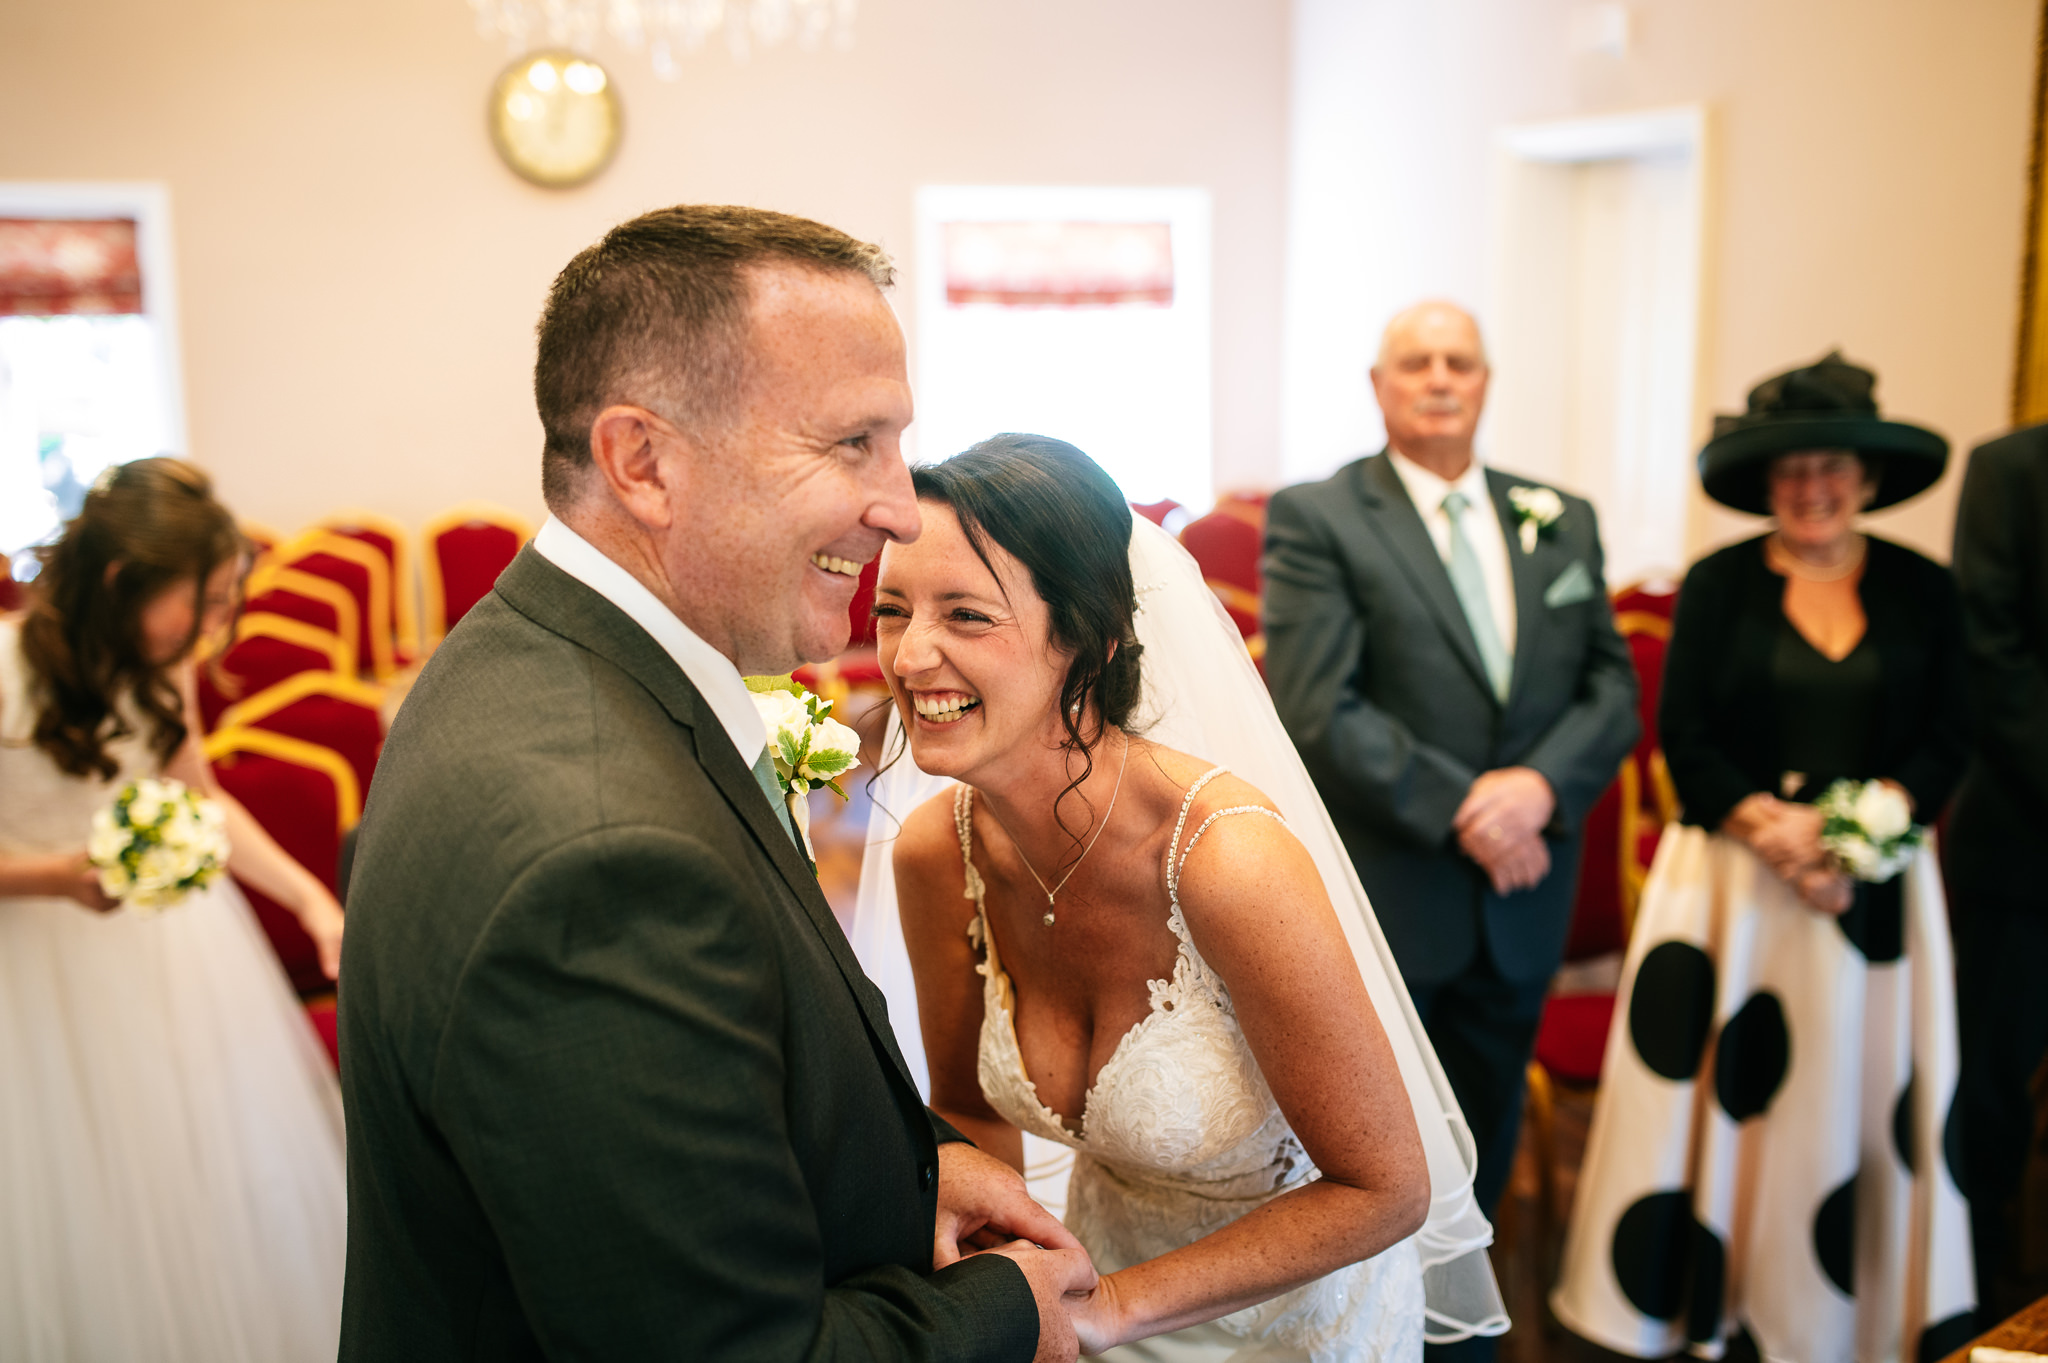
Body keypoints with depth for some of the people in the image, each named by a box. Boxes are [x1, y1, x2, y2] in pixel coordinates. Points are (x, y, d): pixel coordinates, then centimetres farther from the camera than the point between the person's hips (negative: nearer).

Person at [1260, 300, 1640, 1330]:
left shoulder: (1562, 521, 8)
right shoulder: (1313, 519, -8)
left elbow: (1611, 685, 4)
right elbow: (1316, 712, -16)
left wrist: (1542, 783, -15)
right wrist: (1458, 807, -19)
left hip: (1521, 900, 5)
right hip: (1378, 900, -5)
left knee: (1481, 1153, 21)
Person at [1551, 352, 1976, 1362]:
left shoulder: (1922, 592, 5)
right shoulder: (1718, 585, 1)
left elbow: (1947, 742, 2)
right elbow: (1684, 739, -3)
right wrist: (1774, 830, -15)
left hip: (1877, 888, 2)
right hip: (1730, 879, -1)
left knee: (1861, 1101, 7)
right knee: (1726, 1091, 3)